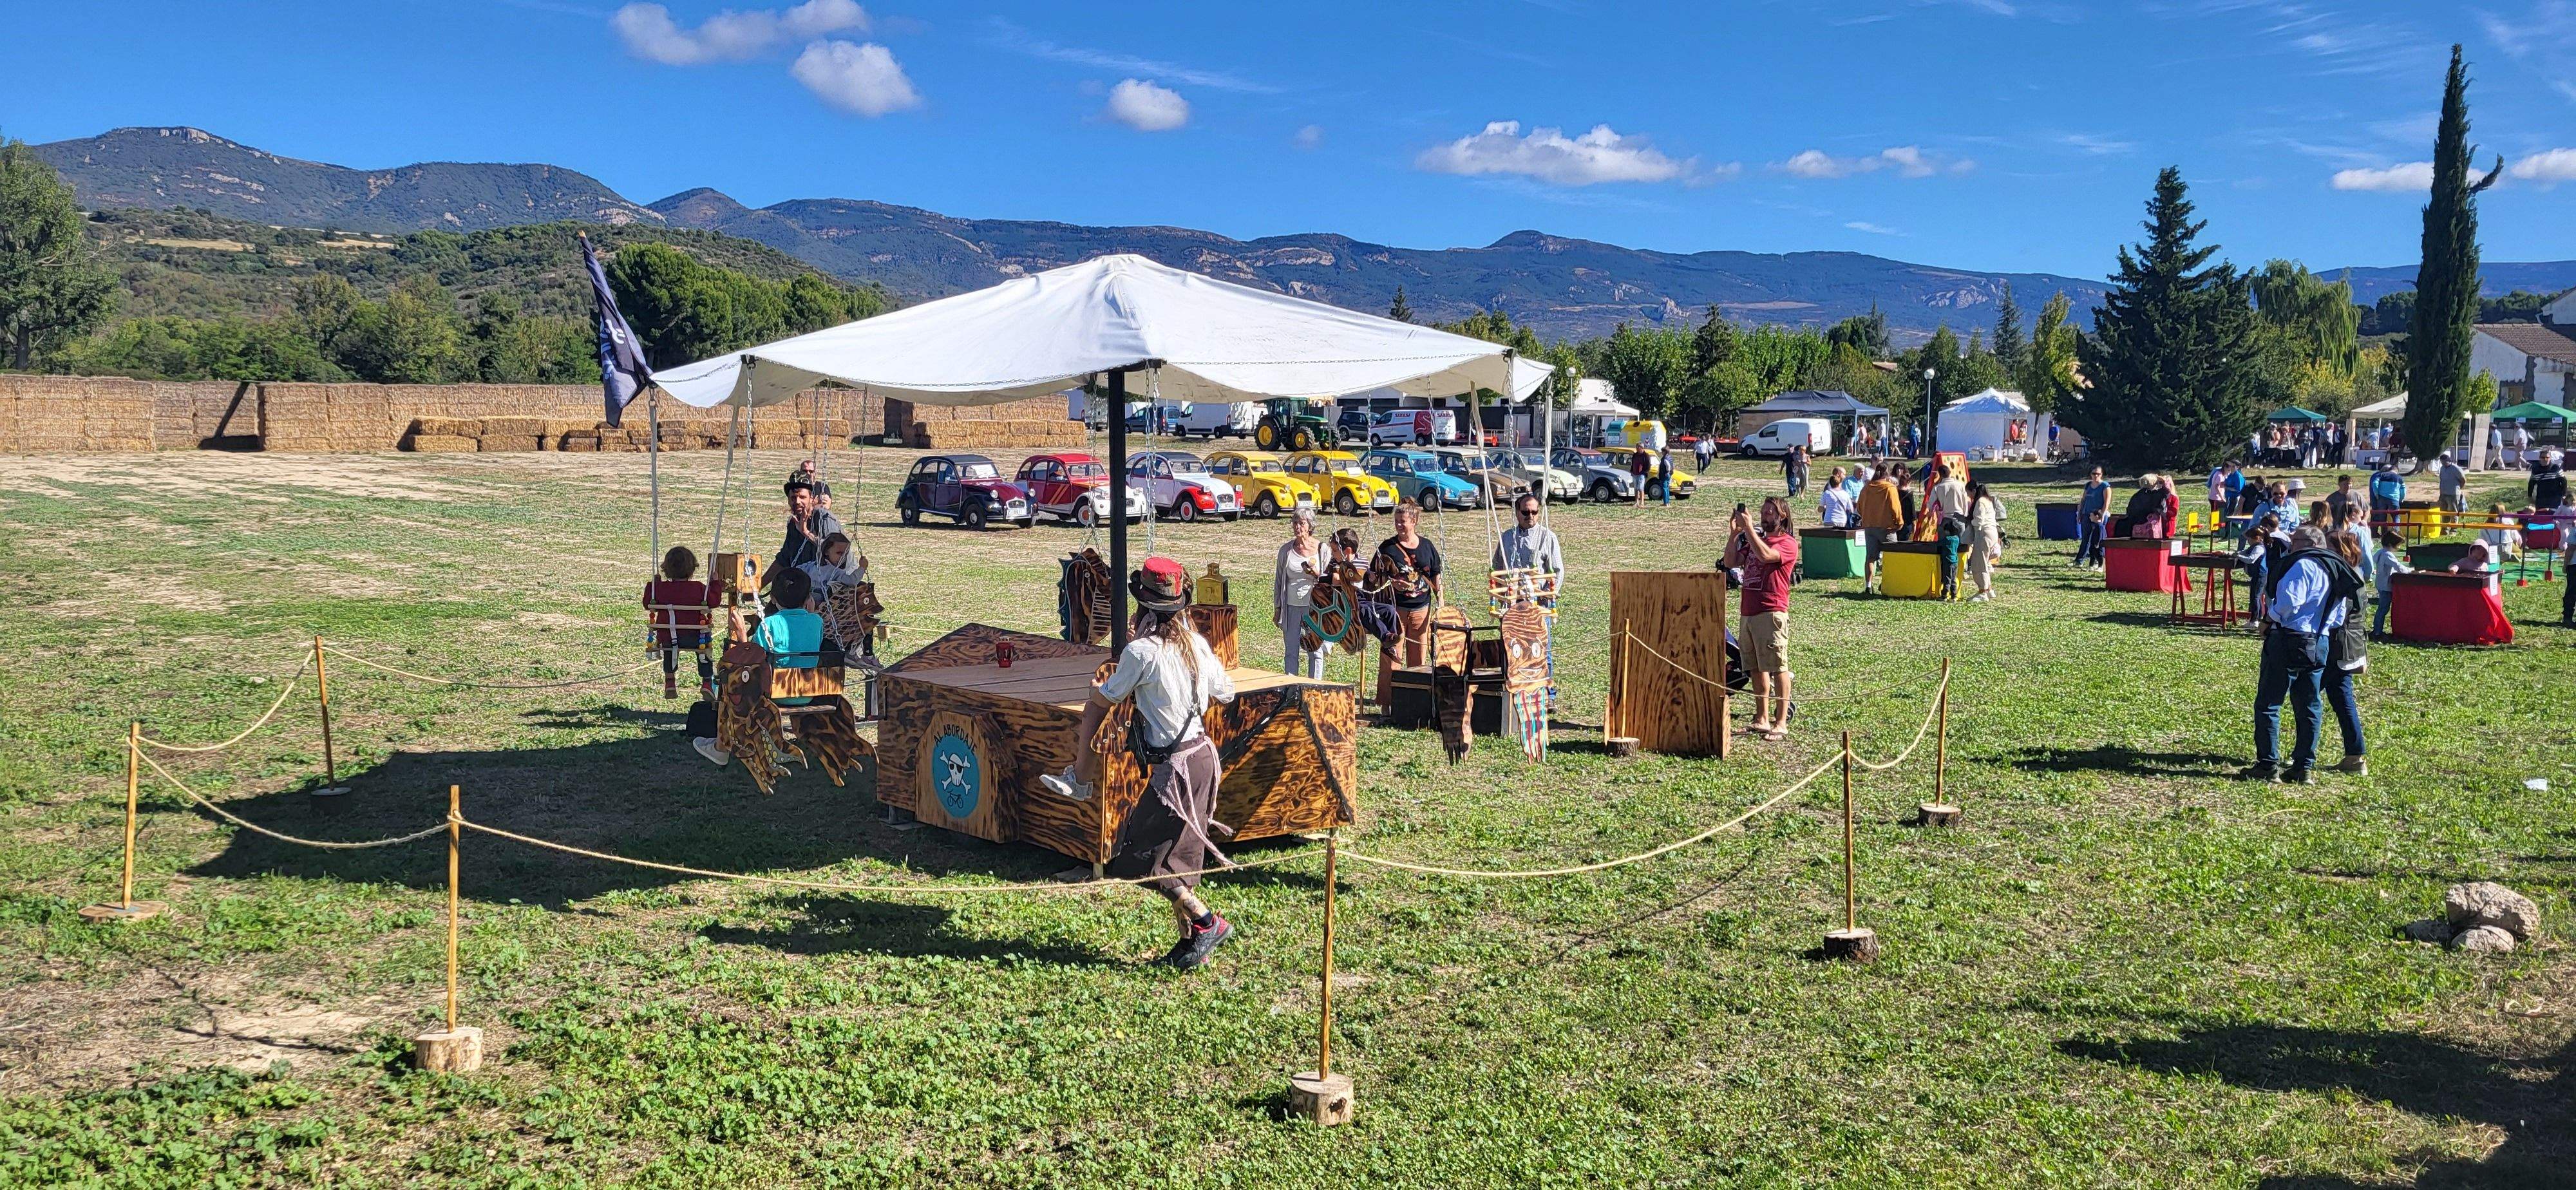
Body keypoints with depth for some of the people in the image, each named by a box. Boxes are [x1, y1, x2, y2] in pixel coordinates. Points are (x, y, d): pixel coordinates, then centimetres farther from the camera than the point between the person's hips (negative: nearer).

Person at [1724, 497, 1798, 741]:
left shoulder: (1788, 543, -4)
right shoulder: (1755, 540, 20)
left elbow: (1765, 555, -23)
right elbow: (1731, 562, 11)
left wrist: (1749, 528, -19)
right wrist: (1734, 533, 1)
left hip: (1771, 613, -8)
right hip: (1749, 612, 8)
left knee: (1778, 668, -6)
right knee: (1756, 668, 11)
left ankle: (1781, 723, -5)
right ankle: (1762, 720, 17)